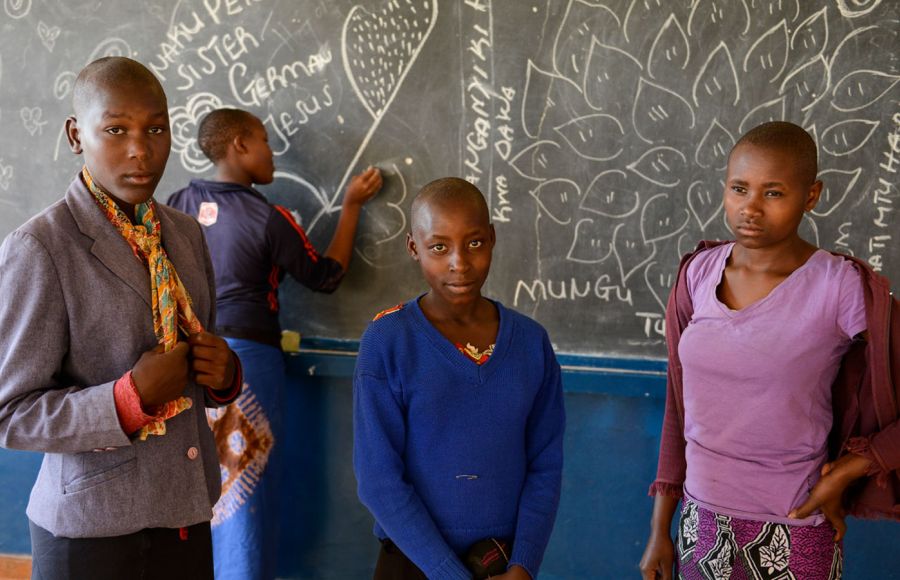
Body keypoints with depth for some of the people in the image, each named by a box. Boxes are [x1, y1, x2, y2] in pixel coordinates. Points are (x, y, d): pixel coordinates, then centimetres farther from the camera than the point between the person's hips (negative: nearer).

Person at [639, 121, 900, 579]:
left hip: (792, 535, -3)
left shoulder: (845, 289, -16)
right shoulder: (699, 273, -2)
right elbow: (680, 405, 5)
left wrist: (842, 476, -13)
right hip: (700, 523, 4)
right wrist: (660, 530, 7)